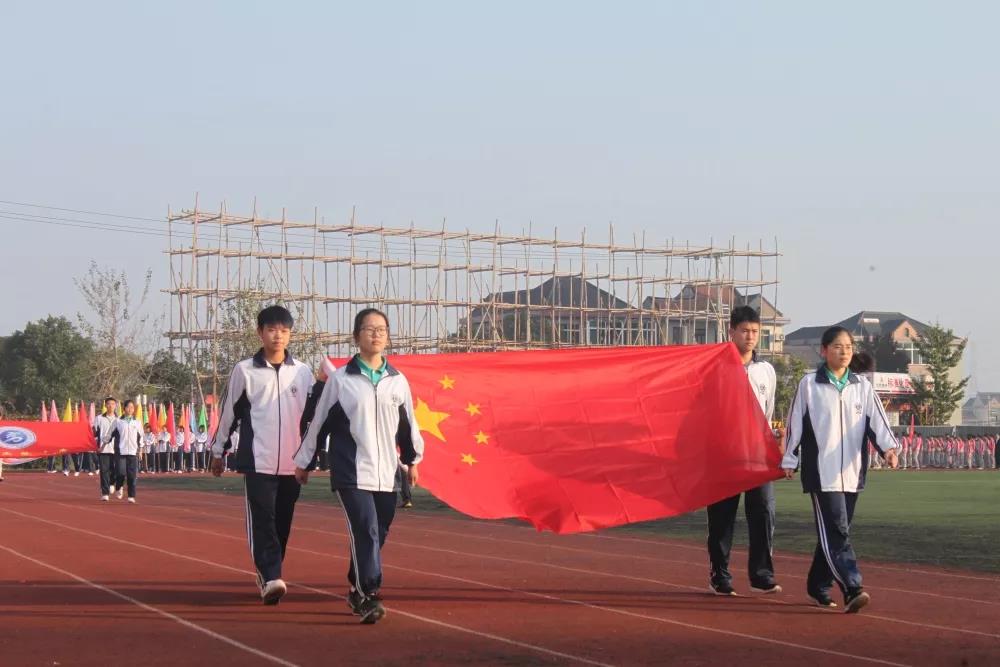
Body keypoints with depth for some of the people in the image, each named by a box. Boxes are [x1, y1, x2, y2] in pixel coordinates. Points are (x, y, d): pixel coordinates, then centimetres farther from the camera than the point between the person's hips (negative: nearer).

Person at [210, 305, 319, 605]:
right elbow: (229, 412, 8)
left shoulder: (303, 372, 8)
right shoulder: (245, 371, 1)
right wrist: (218, 451, 11)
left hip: (291, 463, 3)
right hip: (257, 460, -3)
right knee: (262, 520, -12)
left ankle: (269, 576, 20)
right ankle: (270, 578, -17)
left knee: (282, 522, 7)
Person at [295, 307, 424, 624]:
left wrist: (413, 459, 25)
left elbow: (408, 423, 20)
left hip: (386, 475, 4)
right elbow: (319, 422, 5)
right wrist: (304, 462, 10)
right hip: (351, 473, -4)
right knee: (366, 533, -15)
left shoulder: (398, 381, 9)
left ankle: (357, 591, 26)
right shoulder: (339, 379, -1)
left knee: (375, 536, 8)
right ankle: (369, 597, -14)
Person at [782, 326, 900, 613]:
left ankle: (818, 585, 24)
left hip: (852, 473, 4)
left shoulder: (862, 386, 10)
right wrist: (789, 461, 4)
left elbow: (876, 419, 1)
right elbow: (795, 423, 4)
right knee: (835, 532, -13)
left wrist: (889, 447, -16)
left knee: (834, 532, 10)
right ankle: (853, 589, -22)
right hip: (821, 472, -4)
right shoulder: (809, 385, 1)